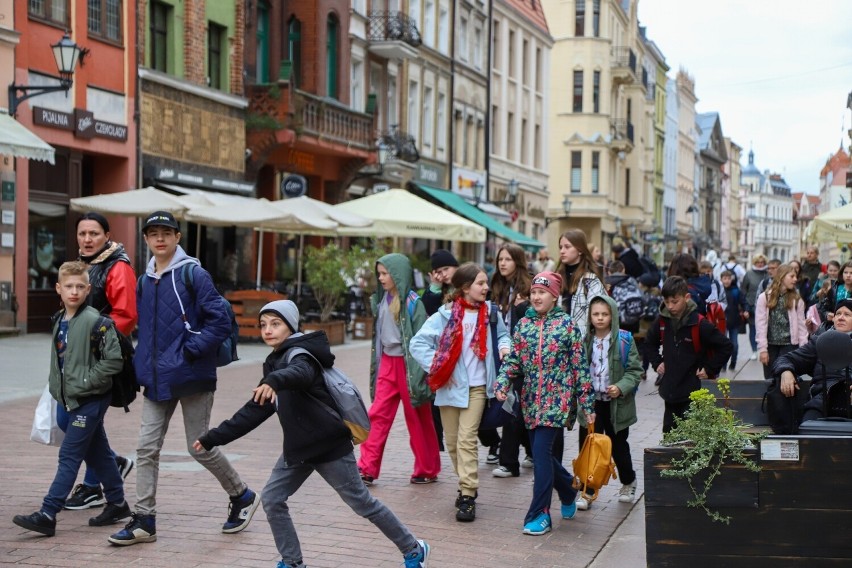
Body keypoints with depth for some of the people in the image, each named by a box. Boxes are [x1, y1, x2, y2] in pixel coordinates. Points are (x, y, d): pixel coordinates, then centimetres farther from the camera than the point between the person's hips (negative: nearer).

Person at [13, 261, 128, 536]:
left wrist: (87, 381, -15)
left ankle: (47, 515, -6)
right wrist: (56, 384, 10)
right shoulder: (59, 321, 10)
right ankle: (117, 504, 26)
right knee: (98, 453, 15)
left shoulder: (93, 320, -15)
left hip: (90, 399, -8)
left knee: (69, 456, -7)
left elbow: (114, 359, -18)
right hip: (74, 399, 8)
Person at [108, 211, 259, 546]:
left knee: (200, 447, 2)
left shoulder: (193, 274, -8)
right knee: (147, 448, 2)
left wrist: (191, 350, -16)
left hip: (191, 376, -6)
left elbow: (220, 322, -12)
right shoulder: (144, 282, 12)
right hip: (157, 379, 6)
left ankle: (242, 497, 24)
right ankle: (144, 521, 9)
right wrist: (142, 363, 7)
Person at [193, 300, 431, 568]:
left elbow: (300, 373, -43)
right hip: (298, 447, 8)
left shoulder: (300, 354, -16)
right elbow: (255, 410, 13)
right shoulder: (274, 361, 10)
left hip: (330, 445, -8)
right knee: (272, 499, 1)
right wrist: (213, 438, 10)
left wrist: (274, 381, -65)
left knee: (362, 502, 2)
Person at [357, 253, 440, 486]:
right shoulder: (382, 299, 8)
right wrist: (377, 361, 15)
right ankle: (367, 469, -1)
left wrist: (419, 372, -15)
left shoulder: (412, 303, -12)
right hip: (387, 362, 6)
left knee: (417, 419, 5)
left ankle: (427, 470, 17)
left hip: (408, 364, -6)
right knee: (377, 415, -1)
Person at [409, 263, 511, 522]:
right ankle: (468, 484, 27)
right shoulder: (446, 314, -6)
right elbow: (418, 342, -5)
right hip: (450, 385, 0)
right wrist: (435, 368, -11)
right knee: (452, 441, 8)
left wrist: (504, 347, 1)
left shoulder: (489, 312, 3)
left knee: (467, 439, -12)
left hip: (476, 386, 0)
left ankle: (468, 496, -11)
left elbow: (502, 333, 22)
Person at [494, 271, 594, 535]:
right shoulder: (523, 324, 8)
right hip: (531, 402, 5)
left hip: (557, 401, -5)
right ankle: (568, 490, 38)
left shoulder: (566, 325, -4)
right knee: (543, 453, 11)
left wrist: (587, 404, -4)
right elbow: (513, 359, 9)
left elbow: (580, 366, -3)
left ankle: (540, 515, -6)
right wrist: (502, 383, -10)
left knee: (541, 452, -13)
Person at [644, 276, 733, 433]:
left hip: (693, 392, -5)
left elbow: (726, 347, -8)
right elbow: (650, 343, 23)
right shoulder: (662, 321, 2)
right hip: (670, 391, 5)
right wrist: (657, 362, 10)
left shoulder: (699, 324, -13)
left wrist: (710, 370, -7)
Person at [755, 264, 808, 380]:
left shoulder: (797, 299, 6)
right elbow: (761, 325, -3)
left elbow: (801, 325, 3)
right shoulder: (764, 297, 1)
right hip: (771, 345, 0)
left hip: (789, 345, 0)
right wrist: (762, 349, -8)